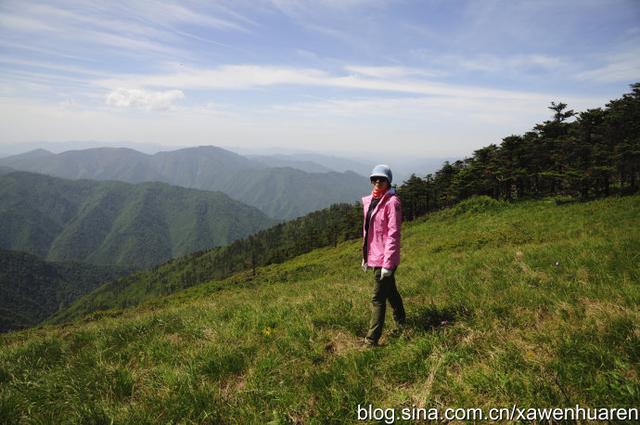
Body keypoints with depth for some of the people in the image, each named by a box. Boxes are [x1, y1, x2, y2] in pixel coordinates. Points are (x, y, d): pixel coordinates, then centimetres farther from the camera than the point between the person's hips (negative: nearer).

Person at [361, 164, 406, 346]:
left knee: (378, 298, -4)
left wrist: (387, 263, -21)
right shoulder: (369, 201, 9)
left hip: (385, 258, -8)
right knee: (390, 291, 23)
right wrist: (365, 256, 16)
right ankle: (401, 322, 42)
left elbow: (393, 234, -18)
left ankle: (372, 339, 4)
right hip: (374, 256, 8)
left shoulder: (392, 202, -15)